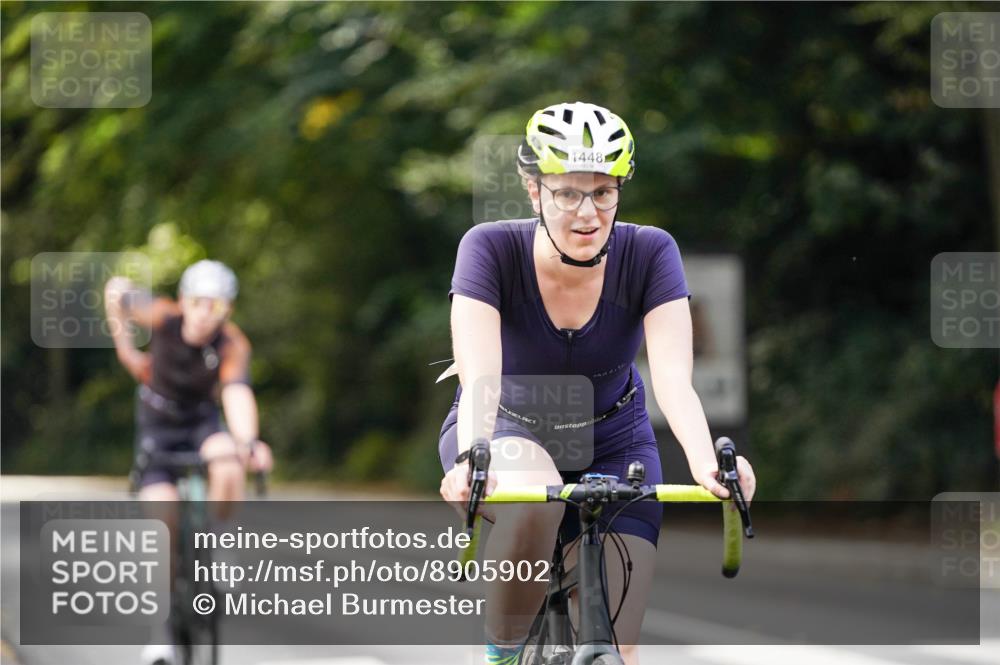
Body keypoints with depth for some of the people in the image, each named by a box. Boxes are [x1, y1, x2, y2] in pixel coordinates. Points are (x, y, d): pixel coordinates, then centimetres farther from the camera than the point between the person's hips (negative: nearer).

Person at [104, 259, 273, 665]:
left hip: (204, 421, 0)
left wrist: (248, 442, -59)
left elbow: (237, 393, -43)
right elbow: (117, 290, -7)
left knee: (229, 467, -35)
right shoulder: (164, 317, -24)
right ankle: (164, 623, -2)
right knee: (163, 519, -16)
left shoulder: (233, 345, -26)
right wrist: (124, 347, -3)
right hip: (158, 425, 0)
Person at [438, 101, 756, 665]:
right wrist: (471, 460, -57)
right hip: (508, 428, -2)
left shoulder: (649, 254, -22)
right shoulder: (491, 249, -25)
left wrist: (707, 462, -52)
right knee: (533, 500, -38)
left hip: (611, 440, 2)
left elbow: (674, 378, -32)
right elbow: (480, 376, -37)